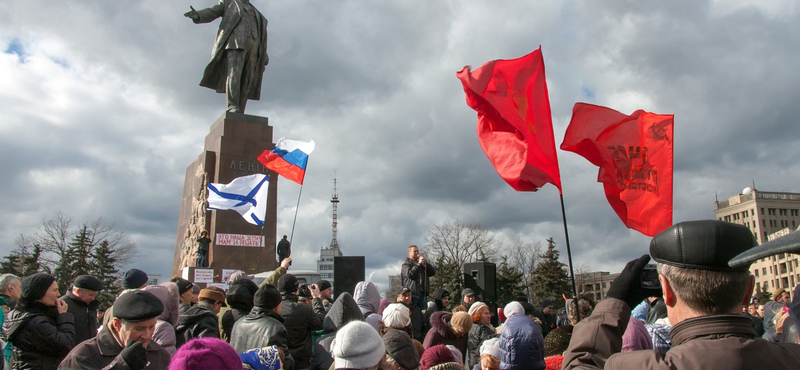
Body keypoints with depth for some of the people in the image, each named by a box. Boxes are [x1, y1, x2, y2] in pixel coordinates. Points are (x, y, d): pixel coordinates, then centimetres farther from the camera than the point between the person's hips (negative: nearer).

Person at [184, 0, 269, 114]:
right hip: (235, 42, -4)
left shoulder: (255, 12, 35)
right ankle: (232, 107, -39)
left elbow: (261, 37, 27)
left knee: (246, 84, -10)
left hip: (252, 46, 4)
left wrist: (264, 56, 13)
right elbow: (211, 12, 7)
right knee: (234, 73, -26)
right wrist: (197, 15, -15)